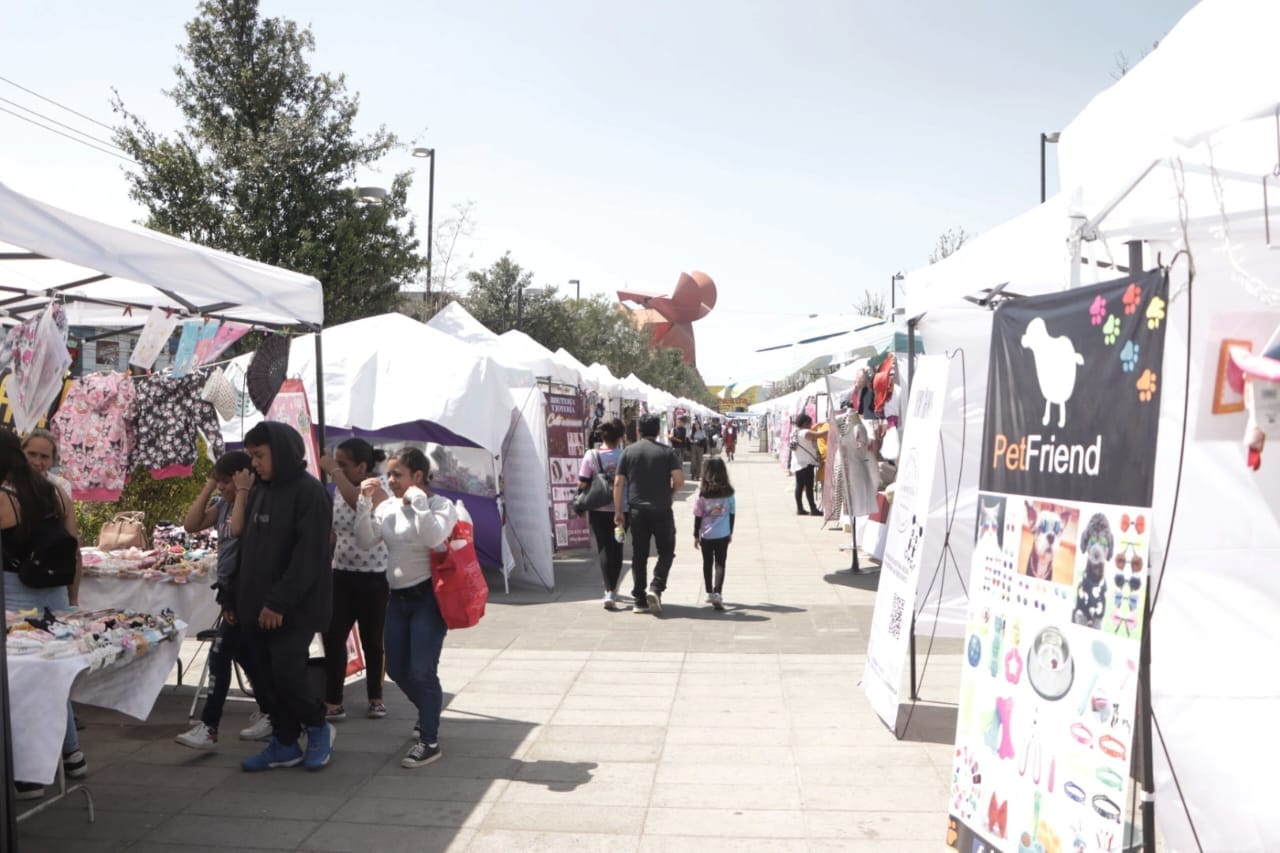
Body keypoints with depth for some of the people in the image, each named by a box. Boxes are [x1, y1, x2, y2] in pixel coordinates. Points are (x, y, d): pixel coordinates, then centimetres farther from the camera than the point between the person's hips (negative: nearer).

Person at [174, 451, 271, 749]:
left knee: (220, 653, -9)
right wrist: (208, 486, 2)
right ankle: (269, 711, 27)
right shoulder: (223, 503, 11)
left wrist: (243, 490, -24)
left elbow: (238, 527, -33)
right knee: (243, 654, 15)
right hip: (231, 589, 9)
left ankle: (209, 727, -5)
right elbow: (191, 524, 4)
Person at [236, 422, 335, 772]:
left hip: (294, 608, -8)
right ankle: (284, 744, 22)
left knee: (287, 672, -10)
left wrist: (280, 601, -21)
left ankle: (318, 727, 14)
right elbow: (247, 547, 18)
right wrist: (240, 596, 12)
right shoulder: (259, 490, 14)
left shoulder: (309, 492, -12)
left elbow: (309, 555, -19)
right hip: (258, 606, 8)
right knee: (267, 678, 10)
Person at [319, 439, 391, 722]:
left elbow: (357, 501, -36)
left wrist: (333, 471, -31)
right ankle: (333, 703, 7)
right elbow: (333, 533, 16)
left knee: (371, 640, 7)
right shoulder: (337, 493, 7)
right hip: (342, 575, 6)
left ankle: (376, 698, 24)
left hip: (373, 578, -5)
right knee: (333, 637, -1)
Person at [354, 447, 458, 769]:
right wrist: (365, 502, -7)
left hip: (428, 597, -7)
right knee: (396, 668, 14)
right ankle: (429, 710, 42)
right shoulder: (387, 506, 7)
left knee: (422, 670, -7)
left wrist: (417, 501, -25)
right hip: (398, 598, 7)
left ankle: (429, 741, 8)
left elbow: (434, 538, -28)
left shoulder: (441, 505, -10)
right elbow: (365, 541, 0)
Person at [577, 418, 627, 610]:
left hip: (599, 509, 0)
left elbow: (582, 483, -10)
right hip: (622, 509, 0)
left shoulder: (591, 456, -9)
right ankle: (613, 589, 20)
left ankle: (609, 590, -4)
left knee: (604, 548, 6)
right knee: (617, 547, 15)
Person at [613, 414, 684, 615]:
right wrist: (669, 494, 8)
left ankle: (639, 601, 10)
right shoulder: (668, 452, -2)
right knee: (666, 552, 11)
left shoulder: (628, 452, 4)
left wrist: (618, 511, 5)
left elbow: (618, 483, 1)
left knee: (639, 555, 9)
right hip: (661, 510, -2)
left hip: (636, 510, 2)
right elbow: (679, 479, -12)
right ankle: (656, 588, -8)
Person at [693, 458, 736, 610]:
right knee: (720, 564, 4)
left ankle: (710, 593, 22)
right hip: (723, 535, 0)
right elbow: (732, 514, 2)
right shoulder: (728, 493, -6)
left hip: (706, 535, 0)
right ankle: (717, 593, -10)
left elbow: (698, 516, -6)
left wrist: (696, 536, 3)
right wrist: (730, 533, 14)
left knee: (707, 564, 14)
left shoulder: (702, 493, -10)